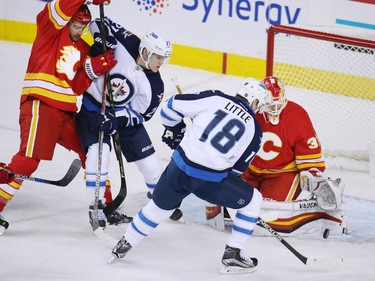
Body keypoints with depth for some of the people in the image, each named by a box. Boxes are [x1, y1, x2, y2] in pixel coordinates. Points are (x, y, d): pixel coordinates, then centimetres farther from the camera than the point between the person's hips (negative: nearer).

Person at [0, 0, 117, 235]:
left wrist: (95, 67, -9)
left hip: (66, 110, 8)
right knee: (29, 158, -18)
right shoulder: (50, 27, 0)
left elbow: (77, 87, 6)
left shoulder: (83, 49, 15)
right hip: (40, 103, -8)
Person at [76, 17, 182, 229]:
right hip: (93, 107, -3)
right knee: (99, 153, -24)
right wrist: (100, 44, -25)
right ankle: (97, 206, -11)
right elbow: (100, 23, -11)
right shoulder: (124, 45, -22)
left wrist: (115, 118, -27)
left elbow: (141, 114, -13)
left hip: (124, 115, 3)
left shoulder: (154, 85, -14)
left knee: (149, 160, 5)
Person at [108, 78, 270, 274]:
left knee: (159, 206, 28)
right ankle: (232, 256, 17)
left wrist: (172, 129, 23)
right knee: (252, 202, 18)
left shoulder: (216, 99, 5)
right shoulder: (254, 129, 5)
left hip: (179, 168, 3)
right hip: (211, 180, -3)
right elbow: (239, 166, 10)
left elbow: (173, 105, 5)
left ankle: (124, 246, 42)